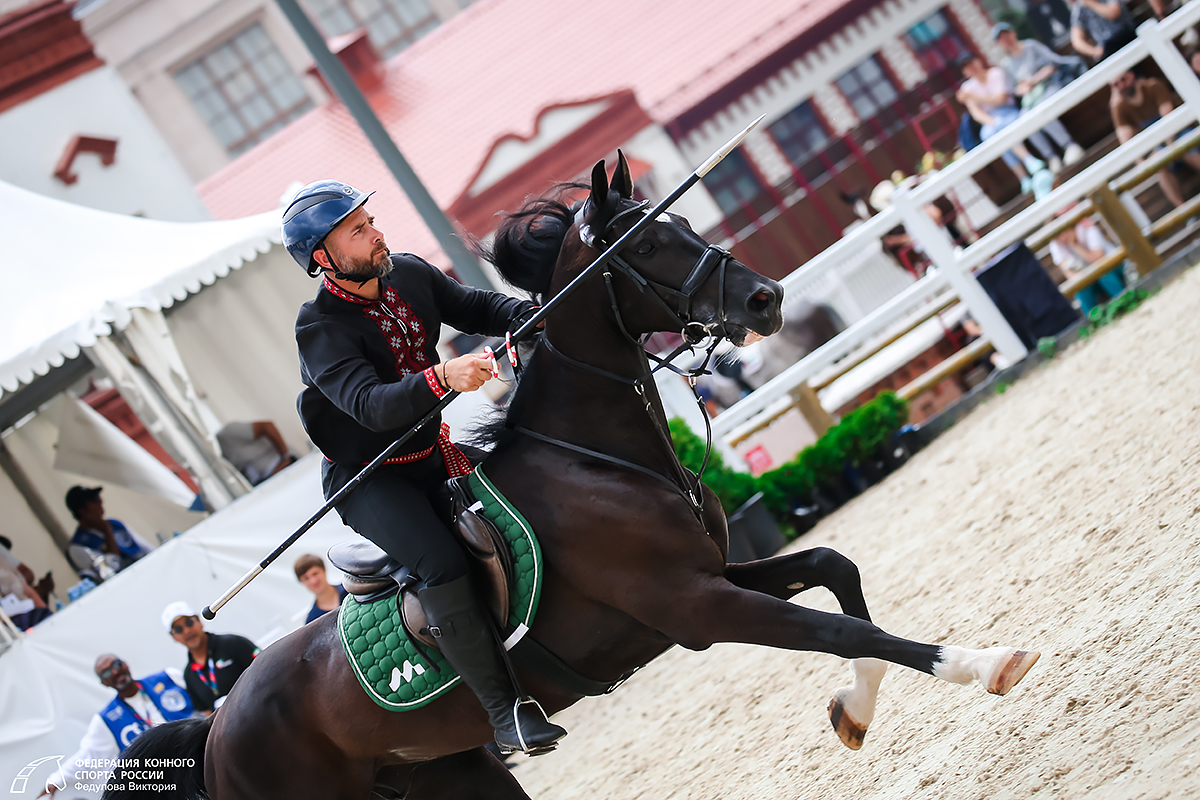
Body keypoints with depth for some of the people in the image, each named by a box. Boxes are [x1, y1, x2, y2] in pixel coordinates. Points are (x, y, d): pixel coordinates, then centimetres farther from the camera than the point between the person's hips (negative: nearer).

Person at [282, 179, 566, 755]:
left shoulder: (410, 274, -2)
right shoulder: (320, 330, -22)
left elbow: (476, 307, 9)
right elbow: (371, 405, -36)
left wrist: (534, 317, -14)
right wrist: (443, 377, -53)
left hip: (434, 453, 8)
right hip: (368, 479, -8)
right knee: (442, 561, -29)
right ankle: (503, 709, -24)